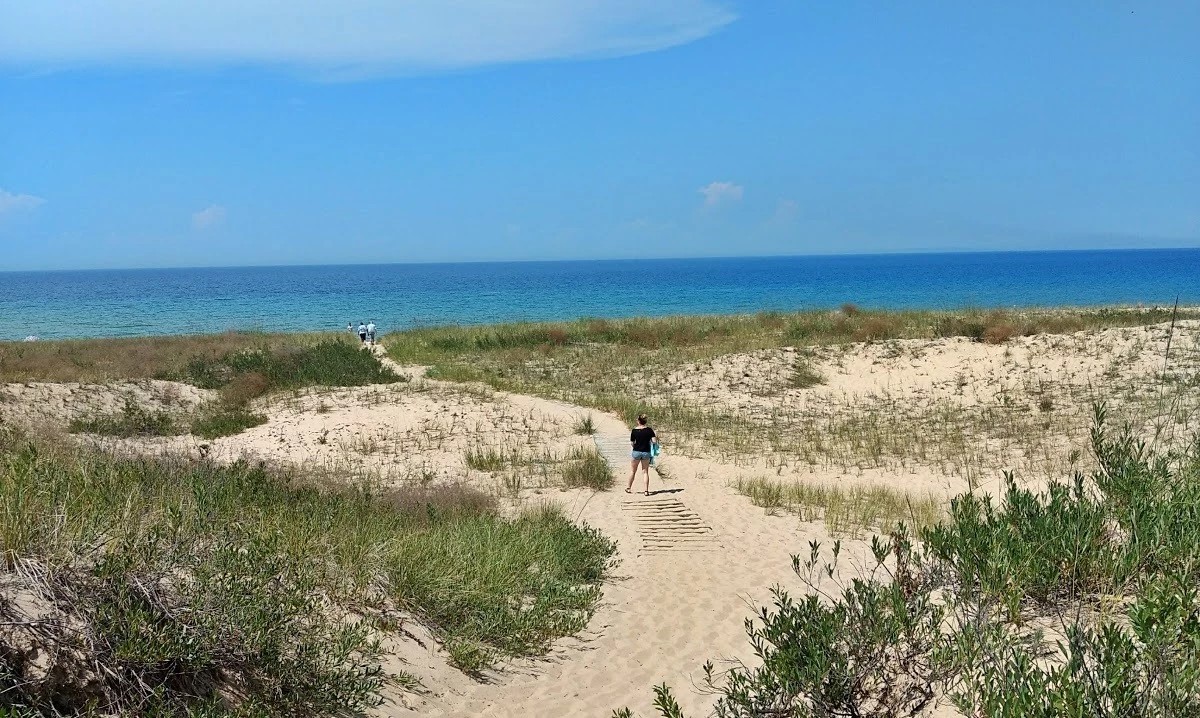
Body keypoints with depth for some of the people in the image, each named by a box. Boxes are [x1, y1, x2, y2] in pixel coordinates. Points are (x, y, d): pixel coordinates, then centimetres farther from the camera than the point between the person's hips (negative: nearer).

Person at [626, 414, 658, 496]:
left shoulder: (634, 430, -8)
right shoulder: (649, 430, -7)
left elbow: (632, 443, -4)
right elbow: (654, 441, -12)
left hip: (636, 452, 0)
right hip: (646, 452, 0)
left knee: (633, 471, 15)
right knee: (646, 472, 7)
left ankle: (629, 488, 27)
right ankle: (646, 490, 1)